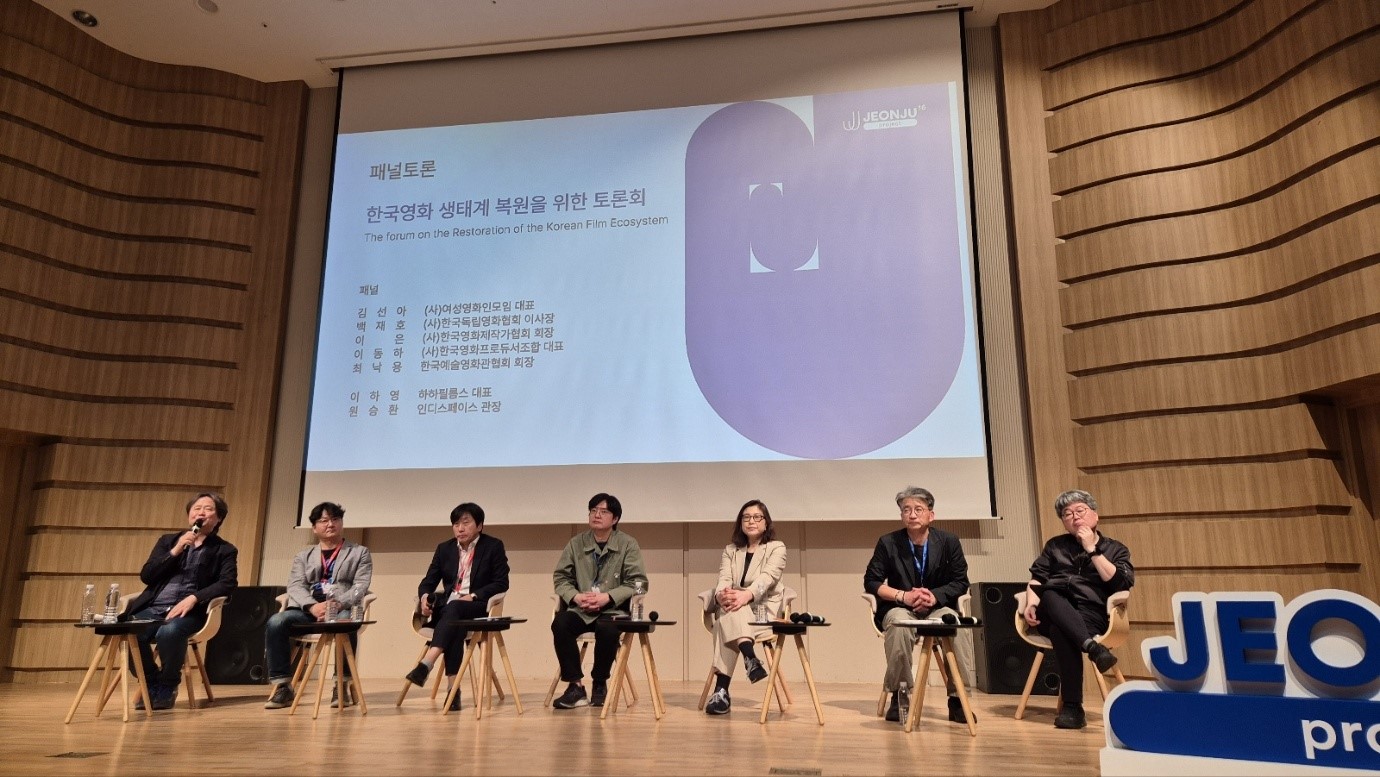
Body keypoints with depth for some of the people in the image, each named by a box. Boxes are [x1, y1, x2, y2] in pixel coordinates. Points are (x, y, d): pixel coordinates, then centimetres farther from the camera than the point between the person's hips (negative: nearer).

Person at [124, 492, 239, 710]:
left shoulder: (225, 550, 10)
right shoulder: (167, 541, 21)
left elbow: (227, 584, -5)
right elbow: (146, 576, 10)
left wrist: (193, 598, -19)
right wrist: (175, 551, -3)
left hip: (188, 610, -3)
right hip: (154, 607, 4)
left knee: (169, 632, -35)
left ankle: (167, 687, -7)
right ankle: (152, 683, 0)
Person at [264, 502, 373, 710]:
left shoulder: (360, 553, 15)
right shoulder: (303, 557, 23)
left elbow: (360, 587, 1)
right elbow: (295, 586, 5)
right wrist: (313, 606, -17)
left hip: (342, 609, -3)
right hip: (308, 610, 3)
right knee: (276, 622, -27)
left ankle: (343, 685, -22)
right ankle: (282, 686, -18)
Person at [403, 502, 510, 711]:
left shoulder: (493, 546, 3)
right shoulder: (444, 549, 16)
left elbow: (502, 583, -4)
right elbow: (428, 582, 12)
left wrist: (473, 596, -17)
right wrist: (425, 596, -11)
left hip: (479, 608, -3)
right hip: (447, 608, 3)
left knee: (454, 609, -37)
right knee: (454, 623, -34)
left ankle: (426, 664, -50)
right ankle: (453, 688, -39)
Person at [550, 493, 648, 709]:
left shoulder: (628, 545, 2)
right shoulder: (576, 543, 10)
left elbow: (638, 582, -5)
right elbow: (561, 577, 9)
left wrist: (607, 597, -18)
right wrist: (576, 596, -13)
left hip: (613, 609, -2)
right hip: (580, 608, 3)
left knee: (607, 629, -35)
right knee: (560, 624, -28)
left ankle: (600, 684, -8)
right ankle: (575, 686, -16)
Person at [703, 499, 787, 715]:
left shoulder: (777, 548, 6)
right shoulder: (730, 550, 18)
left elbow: (767, 577, -15)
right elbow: (723, 579, -1)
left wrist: (746, 595, -37)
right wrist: (721, 595, -29)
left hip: (765, 610, -3)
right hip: (735, 610, 3)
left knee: (729, 619, -37)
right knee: (729, 608, -37)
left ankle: (721, 689, -45)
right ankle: (750, 657, -57)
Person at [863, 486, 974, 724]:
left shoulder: (949, 542, 1)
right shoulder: (888, 543, -3)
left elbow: (961, 582, 2)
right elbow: (871, 582, -2)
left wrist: (934, 596, -17)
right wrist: (904, 596, -19)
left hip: (938, 606, 1)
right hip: (901, 608, -1)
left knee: (959, 626, -32)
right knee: (899, 626, -37)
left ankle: (957, 698, -16)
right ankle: (899, 696, -17)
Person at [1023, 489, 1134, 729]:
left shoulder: (1115, 549, 17)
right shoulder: (1054, 545, 24)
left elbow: (1121, 583, -2)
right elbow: (1036, 579, 13)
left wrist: (1092, 550, -2)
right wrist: (1031, 604, -7)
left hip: (1091, 613, -2)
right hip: (1052, 613, 2)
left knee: (1060, 630, -38)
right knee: (1051, 596, -36)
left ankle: (1072, 707, -36)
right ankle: (1093, 647, -50)